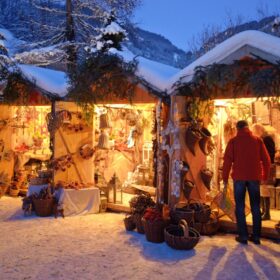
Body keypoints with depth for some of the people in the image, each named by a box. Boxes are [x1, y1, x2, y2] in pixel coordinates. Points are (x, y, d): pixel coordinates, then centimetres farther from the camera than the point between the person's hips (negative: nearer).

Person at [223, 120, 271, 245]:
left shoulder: (233, 141, 0)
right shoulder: (258, 140, 5)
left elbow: (227, 160, -4)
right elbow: (266, 159, 5)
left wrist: (225, 177, 3)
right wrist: (265, 176, 16)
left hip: (239, 177, -2)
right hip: (254, 177, 2)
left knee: (240, 207, 5)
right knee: (255, 207, 10)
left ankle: (243, 236, 3)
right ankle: (256, 236, 12)